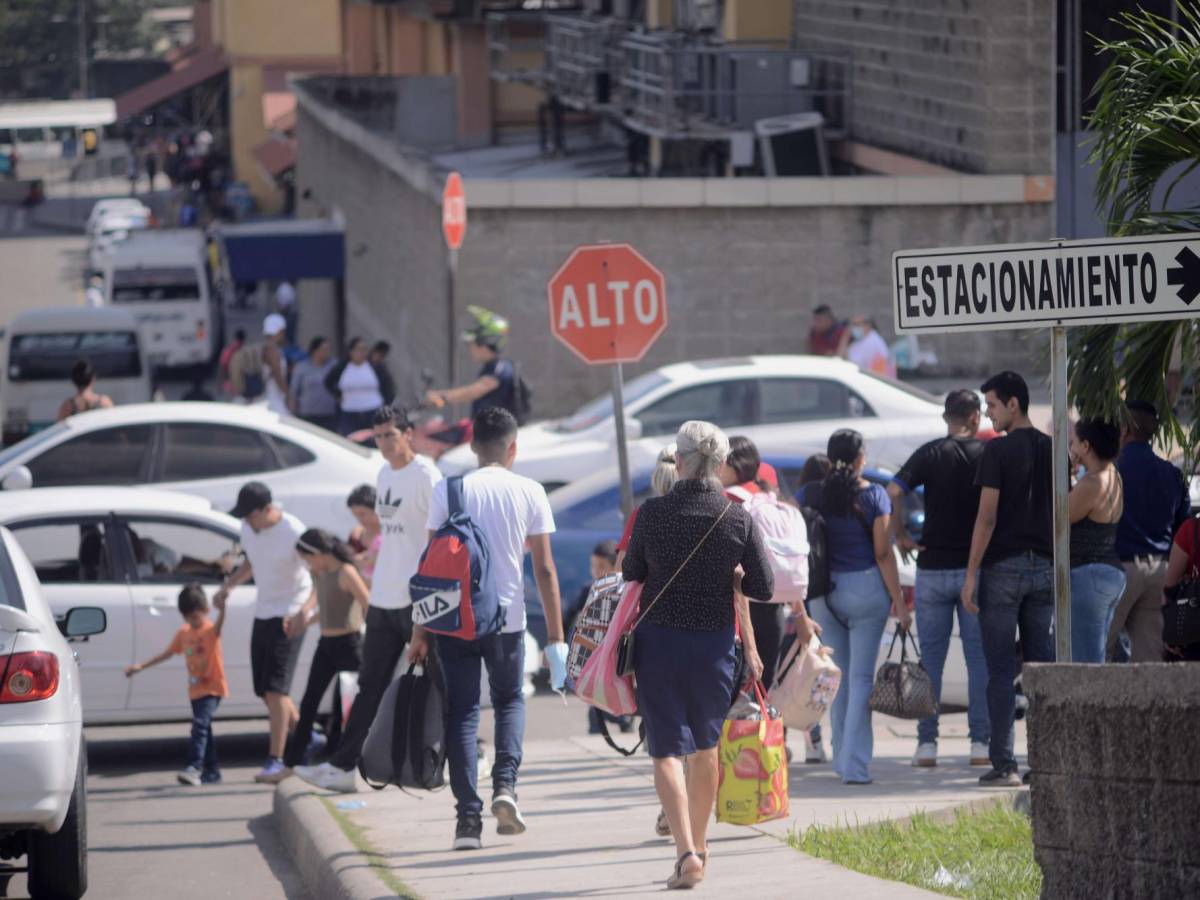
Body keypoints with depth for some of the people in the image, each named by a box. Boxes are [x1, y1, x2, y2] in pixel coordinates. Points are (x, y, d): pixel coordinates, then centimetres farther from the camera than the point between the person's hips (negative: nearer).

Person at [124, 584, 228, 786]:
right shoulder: (184, 633, 9)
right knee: (203, 729, 12)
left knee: (200, 724, -22)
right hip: (196, 691, 8)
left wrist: (222, 610, -56)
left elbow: (218, 626, -34)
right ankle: (212, 771, 20)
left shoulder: (210, 631, -10)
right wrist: (141, 666, 16)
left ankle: (194, 767, -31)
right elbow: (168, 653, 17)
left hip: (212, 688, -8)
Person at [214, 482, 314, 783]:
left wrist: (304, 611, -34)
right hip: (263, 613, 8)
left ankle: (275, 760, -13)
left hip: (288, 618, -8)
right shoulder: (249, 529, 4)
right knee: (265, 690, 11)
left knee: (275, 689, -14)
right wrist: (229, 585, 7)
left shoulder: (294, 532, -19)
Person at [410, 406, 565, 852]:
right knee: (510, 701, 22)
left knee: (462, 713, 6)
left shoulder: (448, 492, -1)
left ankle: (469, 816, -2)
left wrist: (421, 631, 2)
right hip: (507, 619, 1)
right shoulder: (529, 493, 0)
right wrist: (555, 636, 3)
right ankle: (505, 784, -1)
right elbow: (545, 569, 0)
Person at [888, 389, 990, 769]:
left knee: (931, 657, 5)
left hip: (933, 566, 0)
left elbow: (893, 492, -12)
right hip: (977, 566, 0)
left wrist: (900, 535, -1)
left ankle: (927, 743, 2)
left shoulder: (930, 454, -2)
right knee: (979, 656, 5)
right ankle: (980, 741, 1)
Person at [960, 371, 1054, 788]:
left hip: (1003, 566, -6)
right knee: (1042, 666, 8)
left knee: (1001, 670, -3)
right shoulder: (1052, 450, 9)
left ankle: (1003, 764, -5)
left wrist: (971, 573, -9)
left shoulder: (998, 451, -9)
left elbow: (987, 516, -13)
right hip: (1044, 567, 6)